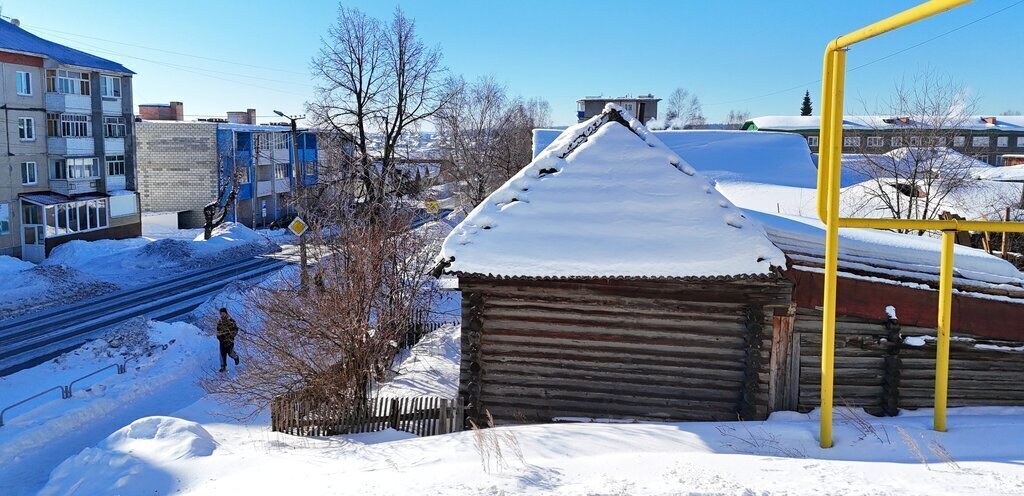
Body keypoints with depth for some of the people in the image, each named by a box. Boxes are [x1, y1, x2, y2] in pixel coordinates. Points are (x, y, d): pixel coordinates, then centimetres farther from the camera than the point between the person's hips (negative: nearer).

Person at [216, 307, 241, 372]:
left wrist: (232, 335, -14)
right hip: (222, 340, 4)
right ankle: (223, 366, 14)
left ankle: (236, 357, 31)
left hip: (229, 340, -4)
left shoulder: (231, 320, -8)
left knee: (230, 353, -2)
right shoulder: (219, 322, 8)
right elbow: (218, 330, 20)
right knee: (222, 354, 4)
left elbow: (235, 329, -4)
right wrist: (218, 336, 3)